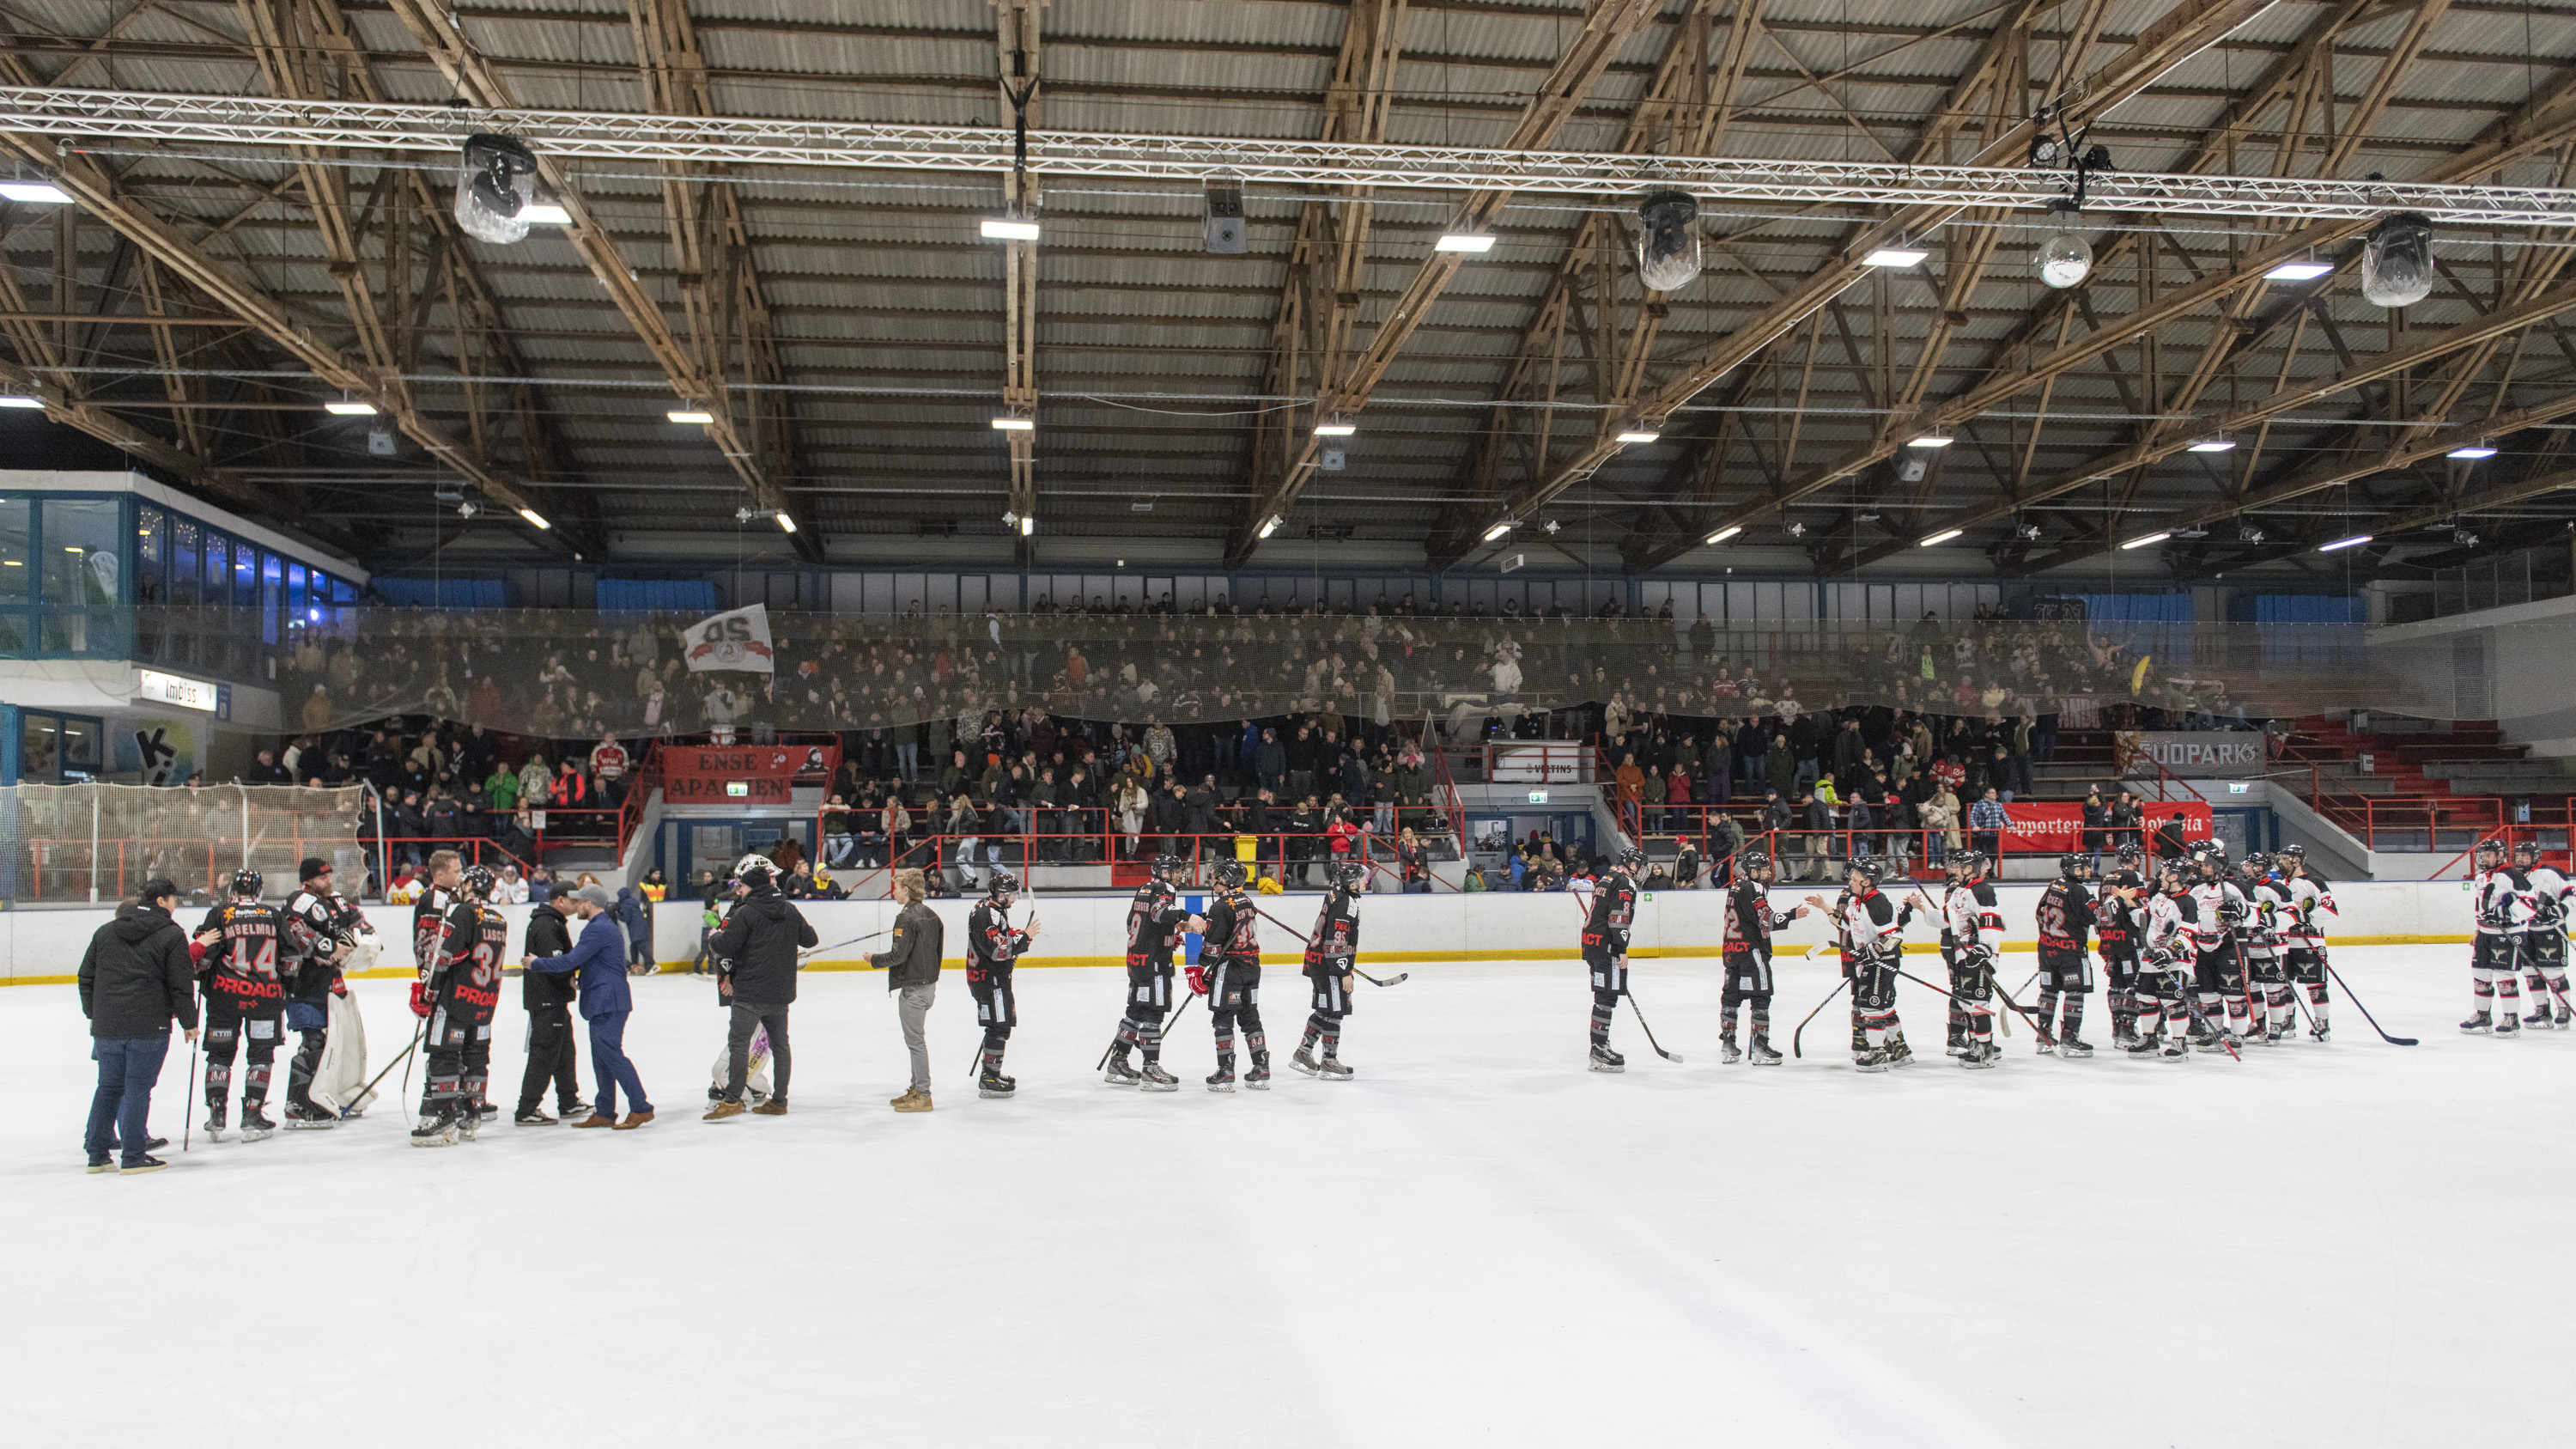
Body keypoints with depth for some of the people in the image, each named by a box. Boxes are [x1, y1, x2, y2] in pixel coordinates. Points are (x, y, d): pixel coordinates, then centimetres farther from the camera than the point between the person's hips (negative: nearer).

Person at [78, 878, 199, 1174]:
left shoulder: (104, 932, 11)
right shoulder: (172, 935, -5)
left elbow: (87, 978, 15)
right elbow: (181, 984, -7)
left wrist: (94, 1015, 25)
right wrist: (189, 1022, 3)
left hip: (106, 1027, 5)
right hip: (149, 1027, -5)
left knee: (109, 1087, 15)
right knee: (138, 1088, 0)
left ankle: (97, 1153, 19)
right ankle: (133, 1156, 2)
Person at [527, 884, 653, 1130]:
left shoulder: (598, 929, -15)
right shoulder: (607, 926, 19)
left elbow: (570, 961, -18)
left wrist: (536, 963, -6)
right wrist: (577, 977, 13)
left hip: (609, 1003, -11)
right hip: (605, 1002, 11)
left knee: (611, 1054, -10)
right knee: (601, 1057, 12)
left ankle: (640, 1108, -9)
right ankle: (604, 1113, 16)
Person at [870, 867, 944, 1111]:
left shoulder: (907, 917, -18)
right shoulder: (929, 914, 9)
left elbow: (899, 955, -21)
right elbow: (938, 946, 15)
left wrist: (874, 960, -5)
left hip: (913, 988, -9)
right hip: (929, 983, 9)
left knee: (915, 1040, -3)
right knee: (916, 1039, 18)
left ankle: (923, 1095, 0)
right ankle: (916, 1088, 25)